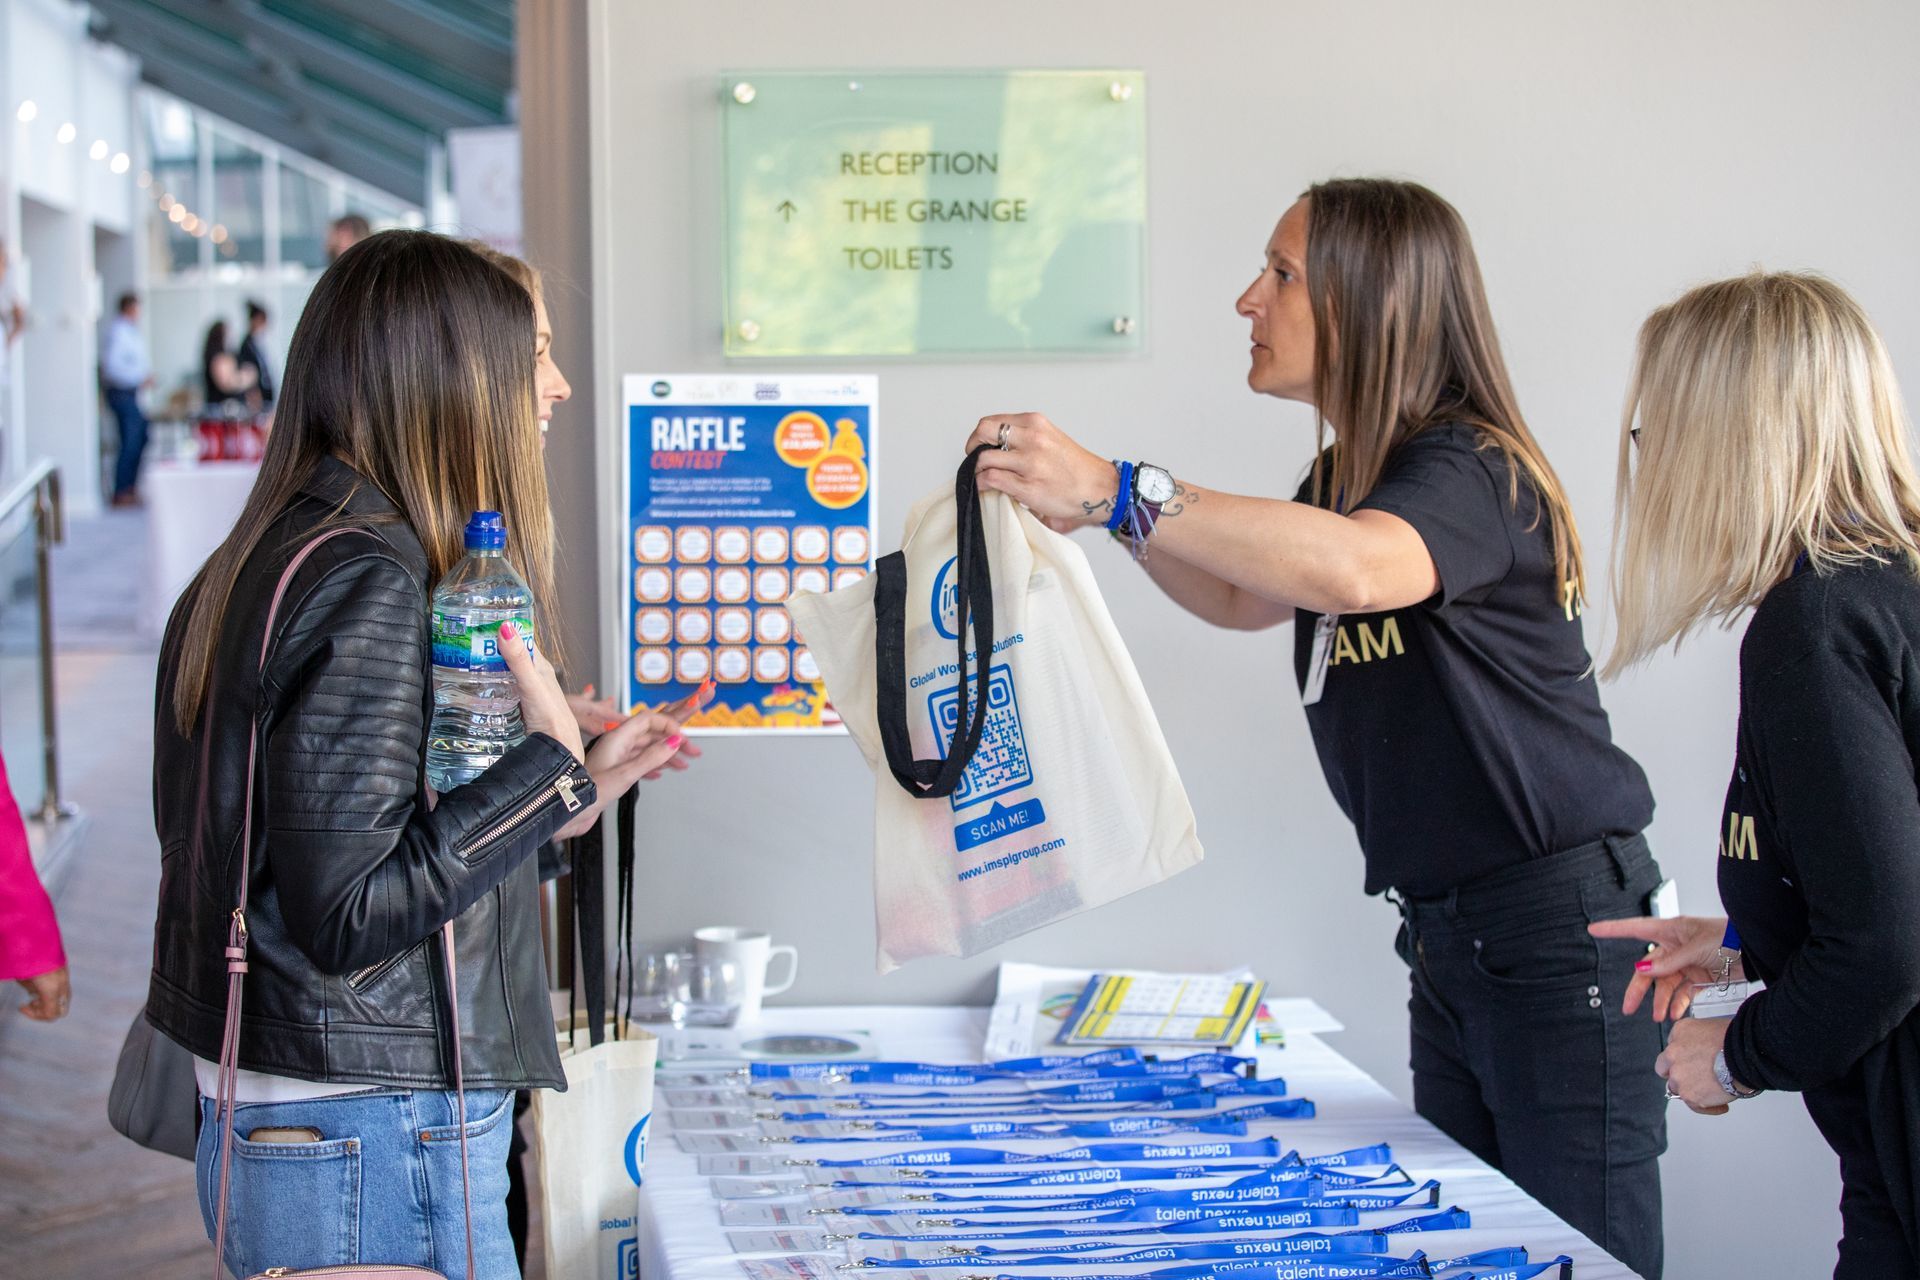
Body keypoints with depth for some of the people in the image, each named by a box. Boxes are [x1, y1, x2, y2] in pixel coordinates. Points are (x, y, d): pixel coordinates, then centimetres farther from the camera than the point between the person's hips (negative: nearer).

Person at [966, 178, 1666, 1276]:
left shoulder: (1469, 470, -16)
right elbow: (1241, 599, 31)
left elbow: (1357, 570, -39)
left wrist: (1119, 488, -39)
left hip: (1560, 928, -9)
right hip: (1448, 932, 9)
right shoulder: (1347, 475, 14)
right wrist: (1106, 508, 14)